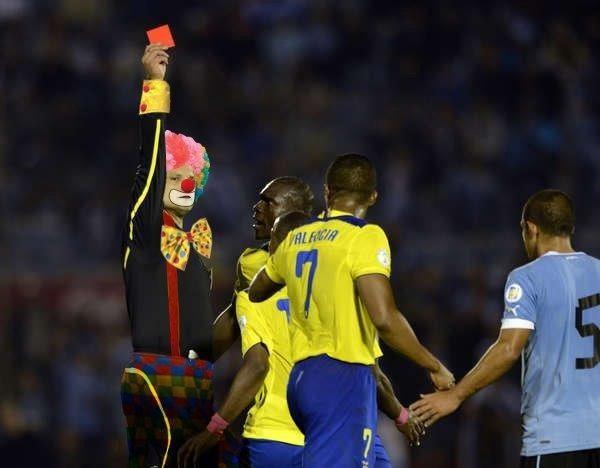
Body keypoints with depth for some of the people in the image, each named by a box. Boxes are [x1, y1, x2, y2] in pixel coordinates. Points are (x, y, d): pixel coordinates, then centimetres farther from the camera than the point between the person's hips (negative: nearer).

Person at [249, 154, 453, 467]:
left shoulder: (295, 239, 13)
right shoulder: (365, 237, -8)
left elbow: (256, 292, 32)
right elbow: (384, 319, -19)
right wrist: (434, 367, -8)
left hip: (302, 378, 8)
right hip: (344, 379, -8)